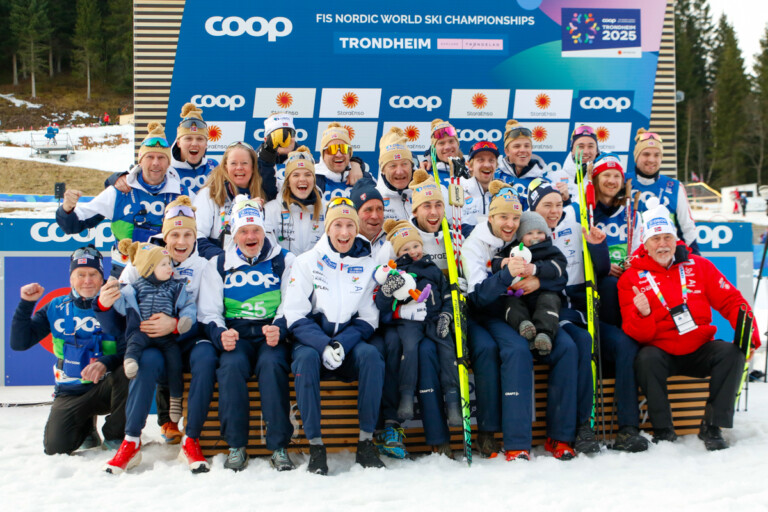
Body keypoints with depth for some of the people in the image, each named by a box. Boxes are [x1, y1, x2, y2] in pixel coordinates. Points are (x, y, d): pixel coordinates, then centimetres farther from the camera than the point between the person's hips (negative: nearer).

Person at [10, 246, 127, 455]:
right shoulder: (56, 308, 5)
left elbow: (129, 350, -13)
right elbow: (19, 343, 1)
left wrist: (106, 363, -33)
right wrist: (26, 304, -9)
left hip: (106, 387, -2)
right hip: (70, 393, 2)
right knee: (55, 447, -18)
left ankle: (115, 436, -9)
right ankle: (86, 427, 20)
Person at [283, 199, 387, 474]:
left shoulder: (368, 265, 6)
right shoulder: (307, 261, 2)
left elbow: (369, 319, 3)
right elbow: (295, 315, -5)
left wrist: (342, 344, -16)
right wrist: (324, 346, -21)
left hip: (350, 341, 1)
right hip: (312, 339, -1)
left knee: (371, 355, -30)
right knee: (305, 358, -33)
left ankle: (366, 441, -22)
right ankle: (315, 445, -26)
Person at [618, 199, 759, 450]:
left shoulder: (699, 266, 4)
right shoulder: (631, 278, -3)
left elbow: (731, 301, 6)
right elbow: (637, 335, -7)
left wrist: (748, 335, -11)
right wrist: (643, 316, -30)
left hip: (699, 352, 3)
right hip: (662, 352, -2)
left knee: (732, 352, -23)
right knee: (646, 359, -32)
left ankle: (712, 427, -13)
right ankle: (663, 430, -16)